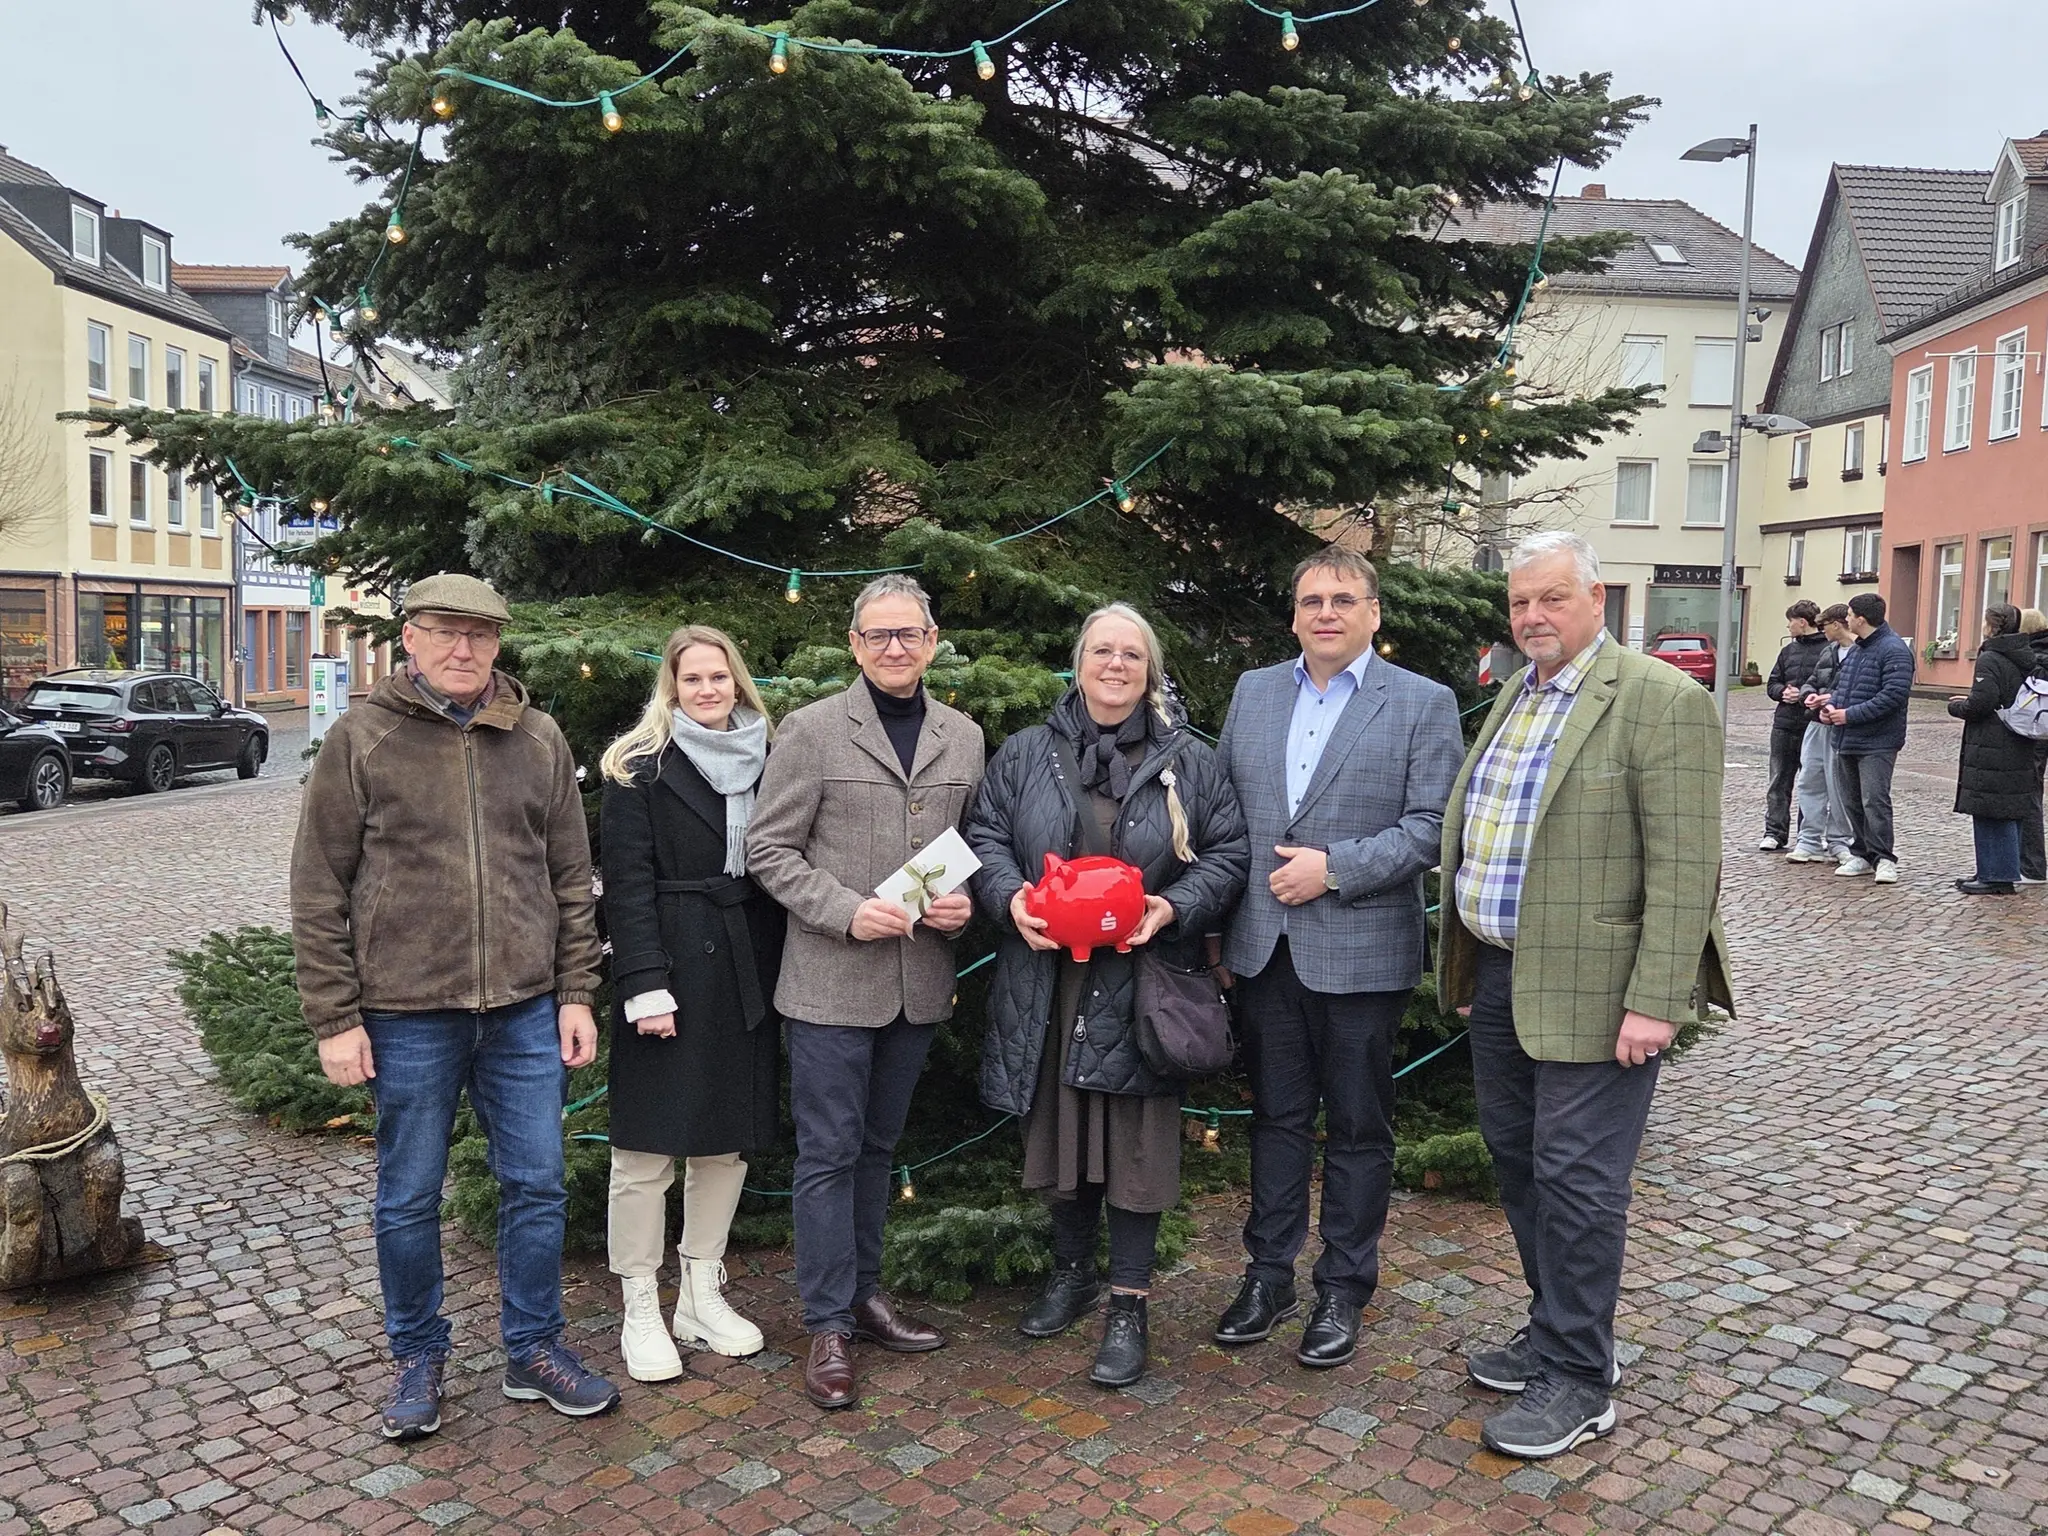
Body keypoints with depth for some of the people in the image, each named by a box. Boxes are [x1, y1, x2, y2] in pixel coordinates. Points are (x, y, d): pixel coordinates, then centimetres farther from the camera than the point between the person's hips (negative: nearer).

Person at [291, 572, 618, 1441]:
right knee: (409, 1198, 11)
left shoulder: (538, 739, 5)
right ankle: (418, 1360, 30)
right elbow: (318, 892, -3)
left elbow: (571, 877, 9)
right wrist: (336, 1021, -6)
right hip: (408, 1016, -2)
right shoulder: (361, 740, -3)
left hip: (526, 1011, 3)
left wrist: (575, 994, 5)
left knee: (537, 1186, 10)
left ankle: (534, 1352, 27)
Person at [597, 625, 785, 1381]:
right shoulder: (640, 768, -3)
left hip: (746, 973, 5)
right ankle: (641, 1310, 15)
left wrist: (782, 971, 4)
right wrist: (645, 985, -16)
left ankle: (702, 1295, 26)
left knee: (729, 1137, 12)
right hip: (670, 969, -5)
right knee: (648, 1145, 1)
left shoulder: (766, 760, 10)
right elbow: (628, 884, -9)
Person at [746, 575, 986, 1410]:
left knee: (877, 1145, 17)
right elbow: (769, 848, -5)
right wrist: (848, 912, -17)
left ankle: (865, 1293, 31)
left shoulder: (963, 737, 9)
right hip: (833, 977, -4)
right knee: (829, 1151, 2)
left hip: (921, 980, 4)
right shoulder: (812, 730, -4)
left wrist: (965, 901, -5)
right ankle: (829, 1326, 13)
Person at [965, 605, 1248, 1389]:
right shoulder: (1025, 755, 6)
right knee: (1060, 1127, 13)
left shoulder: (1190, 763, 3)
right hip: (1048, 983, 2)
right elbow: (985, 837, 6)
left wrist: (1175, 908, -14)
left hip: (1141, 986, -2)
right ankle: (1071, 1271, 34)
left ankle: (1129, 1306, 14)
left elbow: (1228, 854, 3)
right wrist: (1010, 898, -13)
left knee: (1137, 1140, 1)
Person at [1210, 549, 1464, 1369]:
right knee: (1276, 1117, 15)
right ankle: (1268, 1274, 28)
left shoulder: (1423, 704, -3)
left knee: (1357, 1129, 9)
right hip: (1263, 948, 4)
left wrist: (1336, 868, -18)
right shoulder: (1253, 692, 9)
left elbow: (1431, 826, -9)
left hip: (1360, 952, -3)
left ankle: (1343, 1289, 24)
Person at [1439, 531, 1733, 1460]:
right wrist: (1468, 966, 17)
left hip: (1592, 990, -8)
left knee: (1574, 1176, -1)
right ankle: (1555, 1328, 34)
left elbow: (1683, 866, -17)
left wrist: (1655, 1001, -20)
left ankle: (1579, 1377, 15)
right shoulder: (1513, 697, 13)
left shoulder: (1661, 702, -13)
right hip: (1500, 976, 8)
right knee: (1516, 1158, 17)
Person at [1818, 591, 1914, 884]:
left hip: (1876, 743, -9)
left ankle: (1883, 859, -6)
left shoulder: (1894, 650, -12)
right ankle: (1862, 854, 20)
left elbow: (1894, 694, -20)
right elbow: (1840, 684, 26)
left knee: (1874, 800, -11)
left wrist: (1851, 714, -19)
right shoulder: (1855, 649, 17)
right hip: (1847, 740, 9)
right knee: (1852, 801, 12)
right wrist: (1830, 704, 4)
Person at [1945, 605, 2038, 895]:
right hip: (2019, 751, 9)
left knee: (1990, 816, -3)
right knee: (2009, 814, 15)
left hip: (1991, 753, -9)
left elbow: (1981, 702, -23)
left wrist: (1957, 707, -2)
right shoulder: (2026, 659, 13)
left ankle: (1996, 877, -1)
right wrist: (1969, 703, 17)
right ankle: (2003, 873, 23)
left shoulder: (1990, 659, -15)